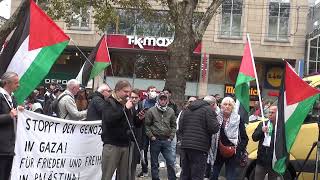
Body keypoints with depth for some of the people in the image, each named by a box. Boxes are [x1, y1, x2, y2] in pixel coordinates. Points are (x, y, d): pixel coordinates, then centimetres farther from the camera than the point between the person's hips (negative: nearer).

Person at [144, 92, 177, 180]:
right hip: (155, 140, -2)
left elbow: (173, 126, 11)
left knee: (171, 162, 1)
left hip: (166, 141, 2)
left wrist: (171, 137, 3)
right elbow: (146, 125, -3)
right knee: (154, 163, 8)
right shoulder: (151, 111, -4)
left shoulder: (171, 111, 5)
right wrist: (151, 136, -9)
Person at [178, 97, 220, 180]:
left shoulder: (188, 109, 16)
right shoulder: (209, 110, -5)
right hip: (199, 148, -6)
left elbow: (180, 127, 14)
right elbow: (214, 128, -12)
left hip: (184, 145, 6)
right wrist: (216, 123, 7)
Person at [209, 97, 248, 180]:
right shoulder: (216, 118, 3)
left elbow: (244, 138, -2)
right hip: (217, 153, 2)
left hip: (232, 154, -2)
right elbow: (211, 135, 6)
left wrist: (238, 149, -15)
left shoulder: (238, 119, -2)